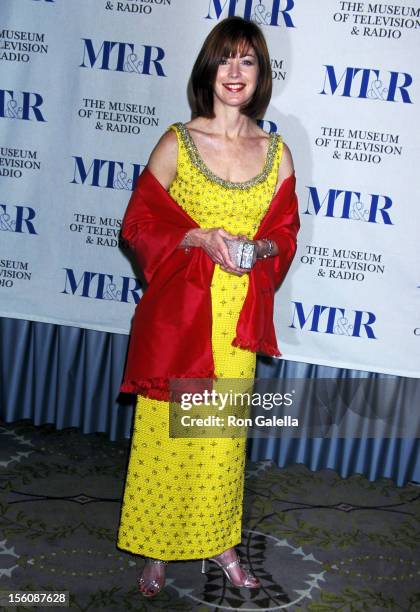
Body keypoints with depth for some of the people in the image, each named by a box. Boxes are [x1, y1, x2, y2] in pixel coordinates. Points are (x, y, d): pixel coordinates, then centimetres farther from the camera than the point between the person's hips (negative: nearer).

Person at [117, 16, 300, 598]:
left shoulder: (277, 152, 4)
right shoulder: (177, 142, -4)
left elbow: (285, 231, 11)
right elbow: (140, 223, -2)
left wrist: (260, 247, -11)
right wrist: (199, 237, -17)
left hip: (240, 313, 2)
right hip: (179, 308, -2)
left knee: (225, 432, 13)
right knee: (165, 428, 7)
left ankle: (218, 541, 33)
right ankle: (157, 548, 27)